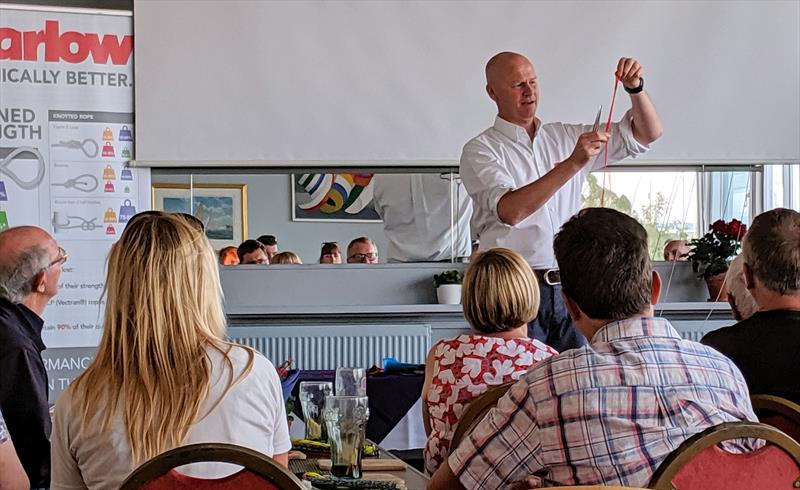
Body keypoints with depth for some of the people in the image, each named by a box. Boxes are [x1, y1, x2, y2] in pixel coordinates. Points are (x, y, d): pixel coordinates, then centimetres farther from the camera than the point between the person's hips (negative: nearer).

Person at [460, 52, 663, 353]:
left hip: (568, 287, 4)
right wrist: (573, 162, -24)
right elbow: (510, 211, -19)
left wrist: (635, 87, -4)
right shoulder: (481, 150, -1)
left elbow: (648, 133, 15)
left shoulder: (565, 137, 14)